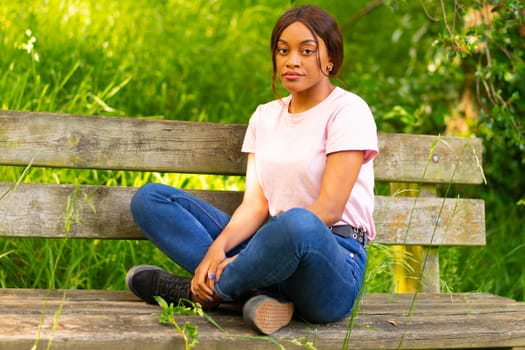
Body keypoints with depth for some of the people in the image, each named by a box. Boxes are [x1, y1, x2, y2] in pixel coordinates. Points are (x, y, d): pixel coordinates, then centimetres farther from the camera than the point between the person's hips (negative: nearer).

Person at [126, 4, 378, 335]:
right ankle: (259, 292, -21)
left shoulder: (347, 110, -4)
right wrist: (218, 246, -18)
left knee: (298, 224, -43)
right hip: (274, 248, 6)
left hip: (333, 261, -6)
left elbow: (329, 209, -14)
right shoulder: (265, 116, 15)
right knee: (150, 198, -1)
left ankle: (198, 290, -15)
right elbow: (255, 205, 6)